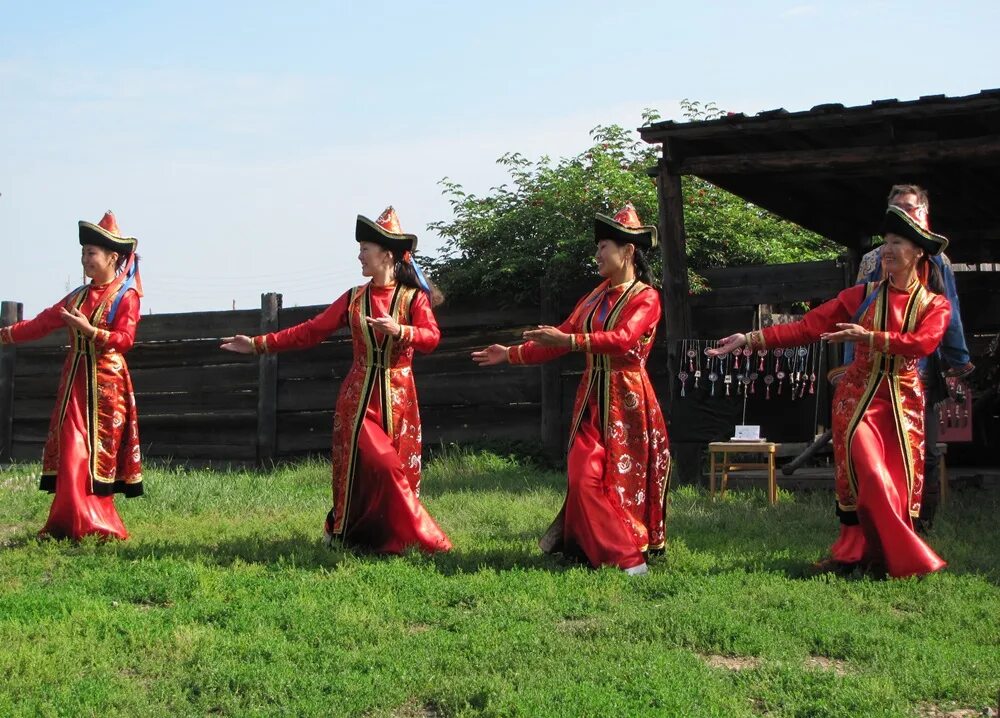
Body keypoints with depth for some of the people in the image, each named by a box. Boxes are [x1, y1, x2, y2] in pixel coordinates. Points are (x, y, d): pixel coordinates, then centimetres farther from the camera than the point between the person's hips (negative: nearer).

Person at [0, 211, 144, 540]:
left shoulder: (125, 296, -3)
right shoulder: (77, 296, 15)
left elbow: (125, 339, -13)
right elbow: (41, 323, 15)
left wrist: (89, 330, -22)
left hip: (107, 383, -5)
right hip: (75, 381, 6)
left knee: (99, 455, -4)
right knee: (72, 453, 1)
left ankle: (92, 525, 2)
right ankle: (72, 524, 5)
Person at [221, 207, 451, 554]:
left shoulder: (413, 297, 0)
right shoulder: (354, 298, 8)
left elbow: (432, 337, -14)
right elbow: (310, 331, 7)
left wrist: (400, 331, -31)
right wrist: (259, 344, 2)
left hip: (397, 398, -2)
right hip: (359, 396, 2)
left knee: (399, 469, -1)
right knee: (370, 467, -7)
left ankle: (395, 537, 11)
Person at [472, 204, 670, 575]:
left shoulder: (646, 297, -5)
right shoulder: (596, 297, 16)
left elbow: (623, 338, -23)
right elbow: (559, 339, 18)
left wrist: (570, 340, -32)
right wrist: (510, 354, 15)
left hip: (628, 400, -6)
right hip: (593, 398, 6)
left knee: (627, 479, -5)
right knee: (585, 478, -1)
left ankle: (631, 557, 3)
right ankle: (624, 556, 7)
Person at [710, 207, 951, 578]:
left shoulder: (935, 306, 3)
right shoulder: (862, 295, 3)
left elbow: (922, 343, -18)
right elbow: (806, 327, -3)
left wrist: (868, 337, -22)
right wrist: (751, 339, -11)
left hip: (903, 401, 1)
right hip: (858, 397, -1)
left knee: (901, 481, -2)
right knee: (869, 477, -12)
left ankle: (869, 552, 10)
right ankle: (906, 558, -2)